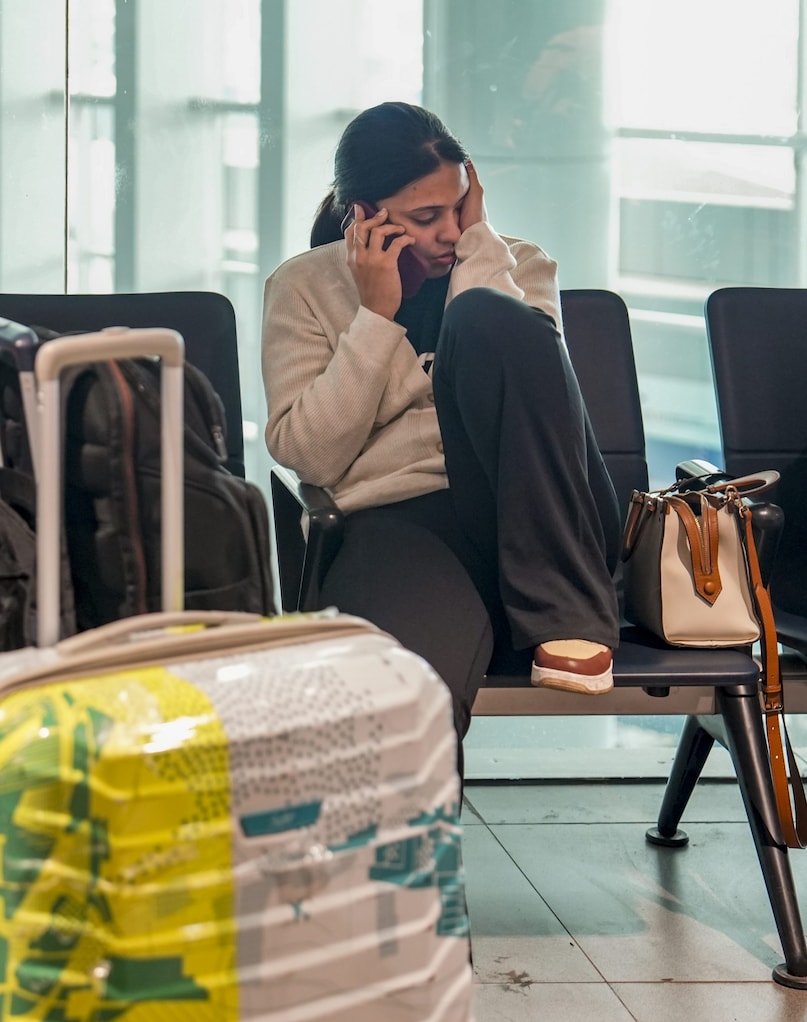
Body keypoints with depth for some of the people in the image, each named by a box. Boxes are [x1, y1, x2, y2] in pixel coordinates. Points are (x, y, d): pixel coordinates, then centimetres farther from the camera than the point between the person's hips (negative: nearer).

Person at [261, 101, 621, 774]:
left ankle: (565, 616, -25)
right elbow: (309, 454, 0)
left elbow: (527, 396, -6)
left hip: (533, 526, 3)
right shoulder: (303, 288, 12)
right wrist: (376, 315, -3)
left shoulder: (518, 266, 16)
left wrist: (480, 242, -1)